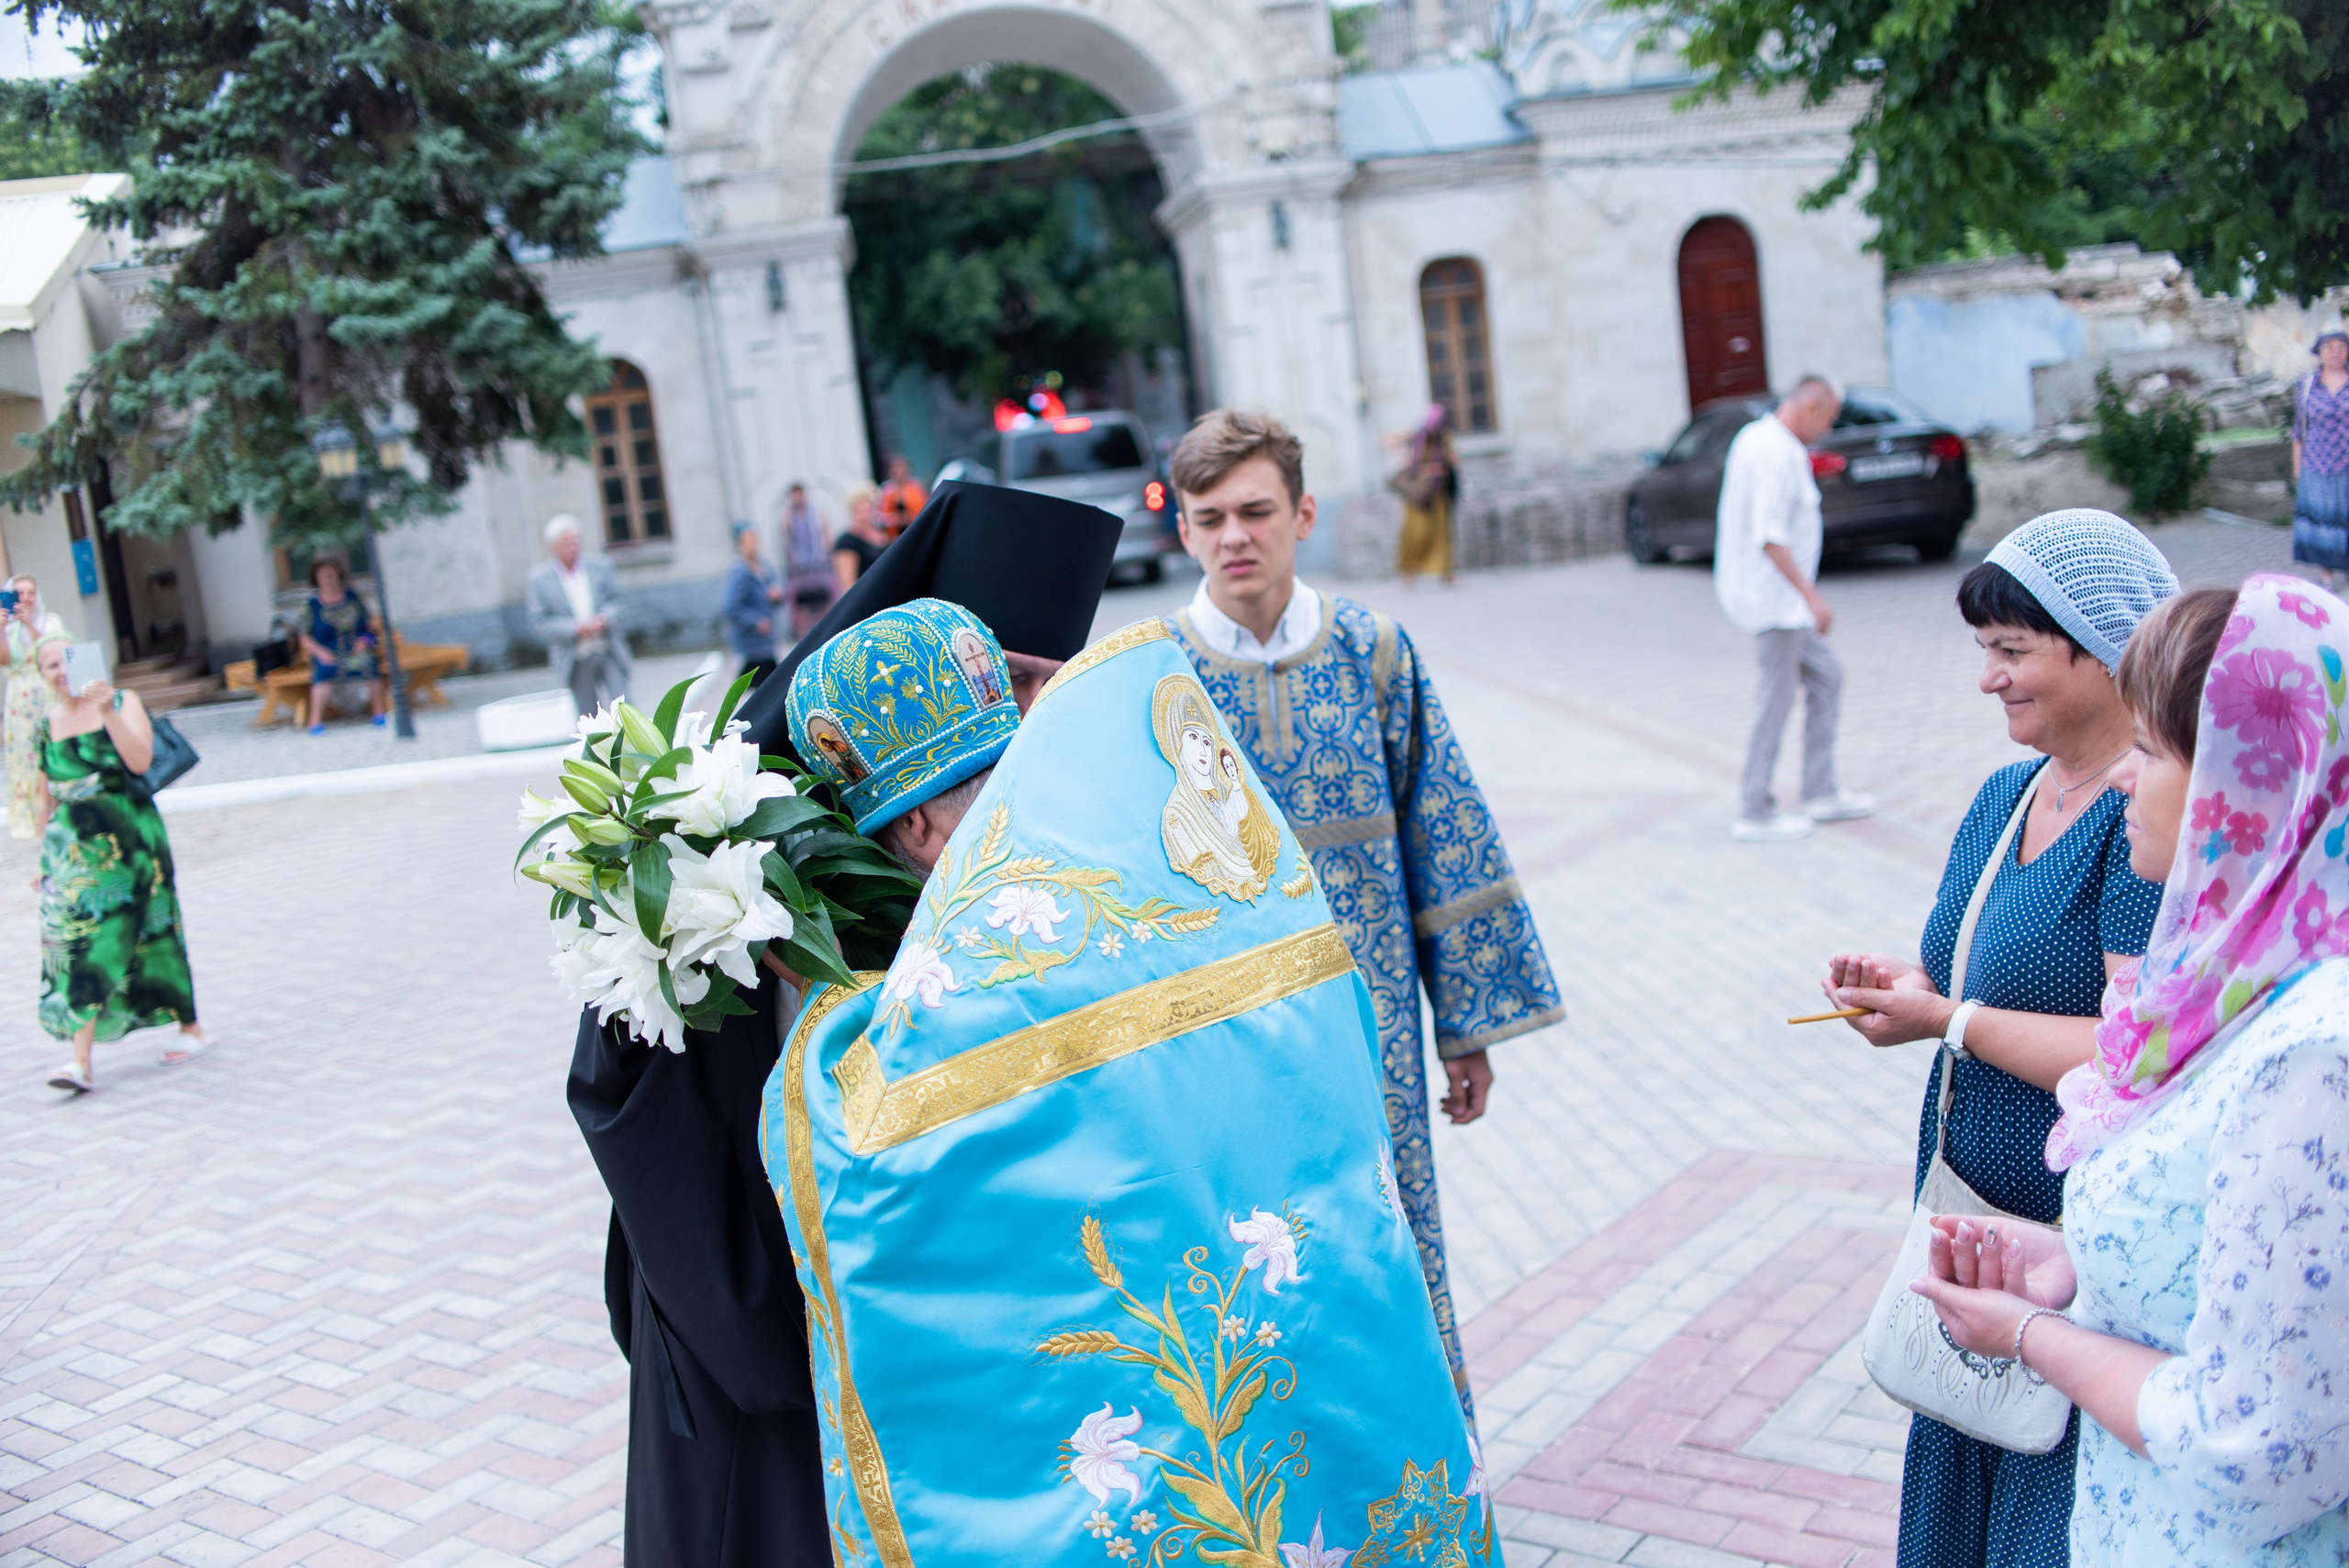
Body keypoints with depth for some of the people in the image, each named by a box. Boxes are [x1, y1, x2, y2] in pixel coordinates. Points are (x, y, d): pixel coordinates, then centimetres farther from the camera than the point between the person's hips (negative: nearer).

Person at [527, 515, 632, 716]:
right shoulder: (540, 579, -2)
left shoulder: (600, 567, 5)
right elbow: (539, 624, -5)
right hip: (575, 662, -1)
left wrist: (604, 619, -12)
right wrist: (575, 628, -19)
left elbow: (616, 600, 10)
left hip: (610, 654, 2)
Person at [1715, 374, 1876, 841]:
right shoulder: (1779, 454, -20)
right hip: (1772, 597, -11)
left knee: (1826, 679, 15)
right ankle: (1754, 814, 7)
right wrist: (1811, 595, -25)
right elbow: (1770, 536, -27)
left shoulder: (1755, 436, 13)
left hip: (1763, 591, 11)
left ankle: (1821, 794, 20)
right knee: (1776, 701, -2)